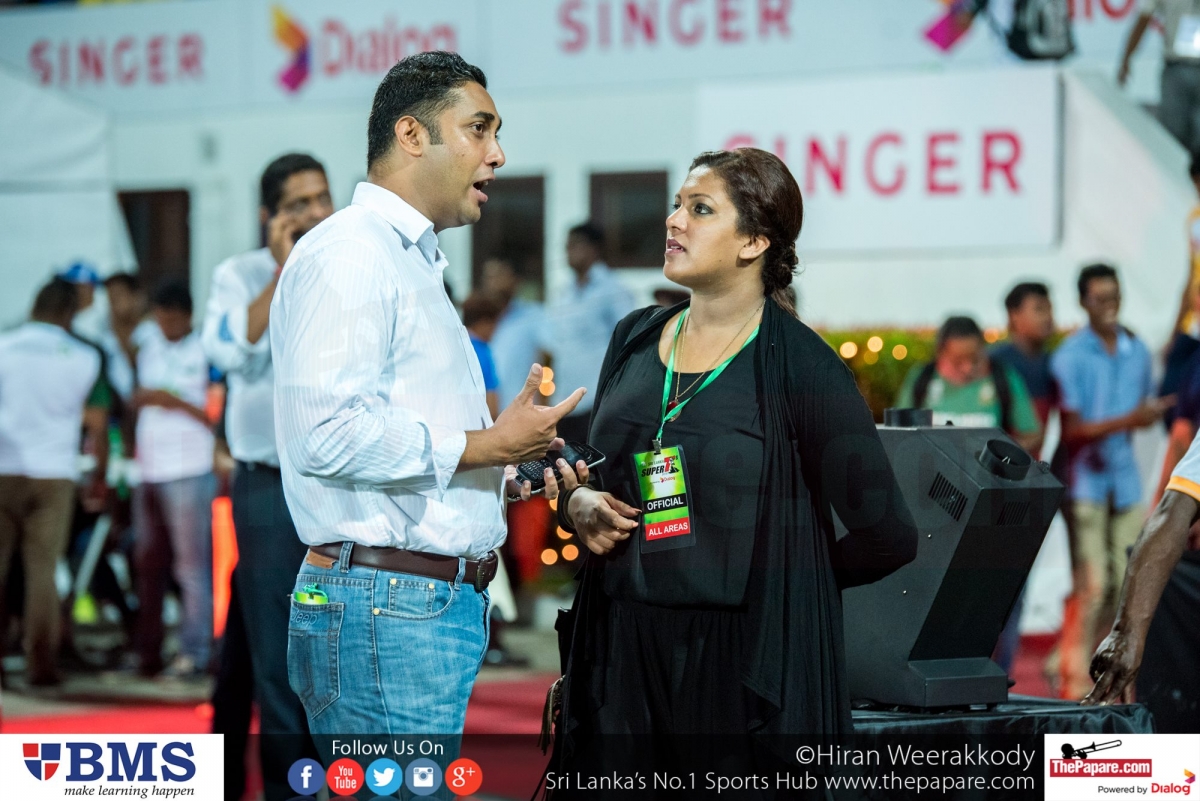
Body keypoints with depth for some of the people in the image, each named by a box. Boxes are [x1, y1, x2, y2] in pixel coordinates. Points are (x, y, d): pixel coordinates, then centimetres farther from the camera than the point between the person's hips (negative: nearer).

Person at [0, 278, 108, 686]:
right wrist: (99, 476, 15)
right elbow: (97, 424, 3)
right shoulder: (83, 357, 0)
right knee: (43, 569, 2)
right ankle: (41, 664, 1)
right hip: (55, 473, 0)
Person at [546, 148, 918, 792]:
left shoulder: (800, 365, -7)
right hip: (621, 654, 5)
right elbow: (590, 478, 23)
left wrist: (779, 580, 5)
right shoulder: (634, 340, 10)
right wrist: (578, 505, 1)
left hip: (751, 665, -5)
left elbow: (885, 537, -7)